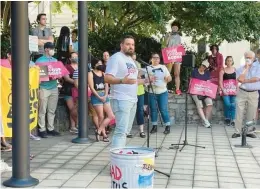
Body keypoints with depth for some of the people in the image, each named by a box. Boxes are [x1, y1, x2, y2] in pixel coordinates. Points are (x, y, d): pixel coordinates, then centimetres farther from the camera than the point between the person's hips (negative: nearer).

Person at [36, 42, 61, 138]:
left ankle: (51, 128, 14)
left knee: (52, 110, 8)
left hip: (54, 88, 5)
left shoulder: (55, 60, 16)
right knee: (42, 110, -4)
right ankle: (42, 129, 1)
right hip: (44, 88, -5)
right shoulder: (39, 61, -1)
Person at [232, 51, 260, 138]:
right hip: (242, 92, 1)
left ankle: (249, 131, 15)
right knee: (239, 112, -2)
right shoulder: (240, 69, 5)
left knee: (251, 114, 4)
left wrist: (245, 81, -8)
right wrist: (246, 68, -9)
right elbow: (240, 79, -13)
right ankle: (237, 131, 3)